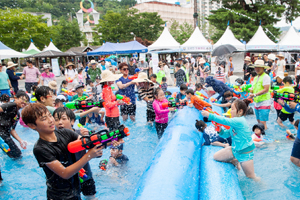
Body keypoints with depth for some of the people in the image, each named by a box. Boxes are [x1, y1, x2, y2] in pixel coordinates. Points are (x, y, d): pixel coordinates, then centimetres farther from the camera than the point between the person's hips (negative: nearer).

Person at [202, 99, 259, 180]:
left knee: (250, 176, 4)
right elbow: (226, 134, 8)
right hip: (235, 149, 8)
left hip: (245, 152, -8)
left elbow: (225, 121, -35)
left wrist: (209, 115, -33)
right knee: (216, 156, 2)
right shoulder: (235, 122, 3)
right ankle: (235, 161, 20)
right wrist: (220, 130, -13)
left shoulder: (239, 121, -25)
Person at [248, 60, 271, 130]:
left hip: (264, 103, -8)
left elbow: (266, 90, -20)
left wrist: (255, 95, -25)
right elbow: (253, 89, 17)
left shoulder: (265, 77, -10)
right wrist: (250, 89, -6)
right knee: (259, 122, 16)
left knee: (263, 123, -8)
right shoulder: (255, 78, 15)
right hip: (256, 102, 8)